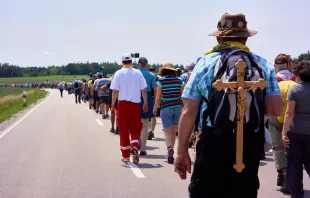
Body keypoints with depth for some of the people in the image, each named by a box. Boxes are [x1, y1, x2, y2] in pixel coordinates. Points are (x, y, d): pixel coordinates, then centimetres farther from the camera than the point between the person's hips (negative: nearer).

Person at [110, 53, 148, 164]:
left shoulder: (119, 73, -2)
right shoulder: (138, 73, 3)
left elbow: (115, 91, -6)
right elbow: (144, 90, 2)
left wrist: (113, 105, 1)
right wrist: (145, 103, 11)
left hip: (123, 104, -1)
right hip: (135, 104, 1)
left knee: (123, 130, 7)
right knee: (135, 129, 11)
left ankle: (126, 156, 12)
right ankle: (135, 147, -16)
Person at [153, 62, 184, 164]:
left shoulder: (161, 80, -5)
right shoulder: (179, 80, 4)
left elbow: (158, 97, -6)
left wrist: (155, 108, 9)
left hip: (166, 108, -3)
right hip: (178, 107, 3)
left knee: (167, 132, -1)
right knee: (173, 131, 15)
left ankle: (169, 148, -27)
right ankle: (170, 154, 21)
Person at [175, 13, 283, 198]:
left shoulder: (205, 63, 0)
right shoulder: (263, 65, 3)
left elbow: (188, 112, -4)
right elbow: (276, 109, -2)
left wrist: (182, 151, 2)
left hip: (213, 144, -2)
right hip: (250, 146, 2)